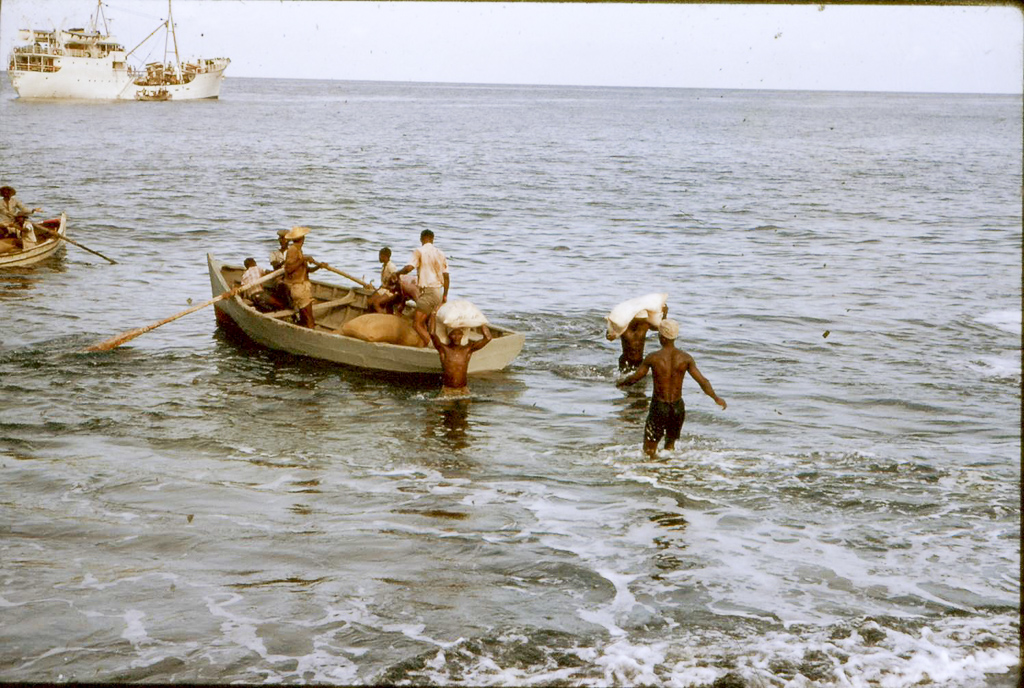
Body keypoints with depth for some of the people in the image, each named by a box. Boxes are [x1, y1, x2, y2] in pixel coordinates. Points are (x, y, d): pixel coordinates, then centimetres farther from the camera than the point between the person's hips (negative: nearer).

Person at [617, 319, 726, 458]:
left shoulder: (653, 358, -12)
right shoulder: (685, 358, -5)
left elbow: (634, 378, -3)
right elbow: (702, 381, -5)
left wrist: (622, 382, 19)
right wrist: (716, 398, 8)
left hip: (659, 407, -3)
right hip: (678, 407, 3)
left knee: (649, 451, 4)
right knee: (671, 443, 26)